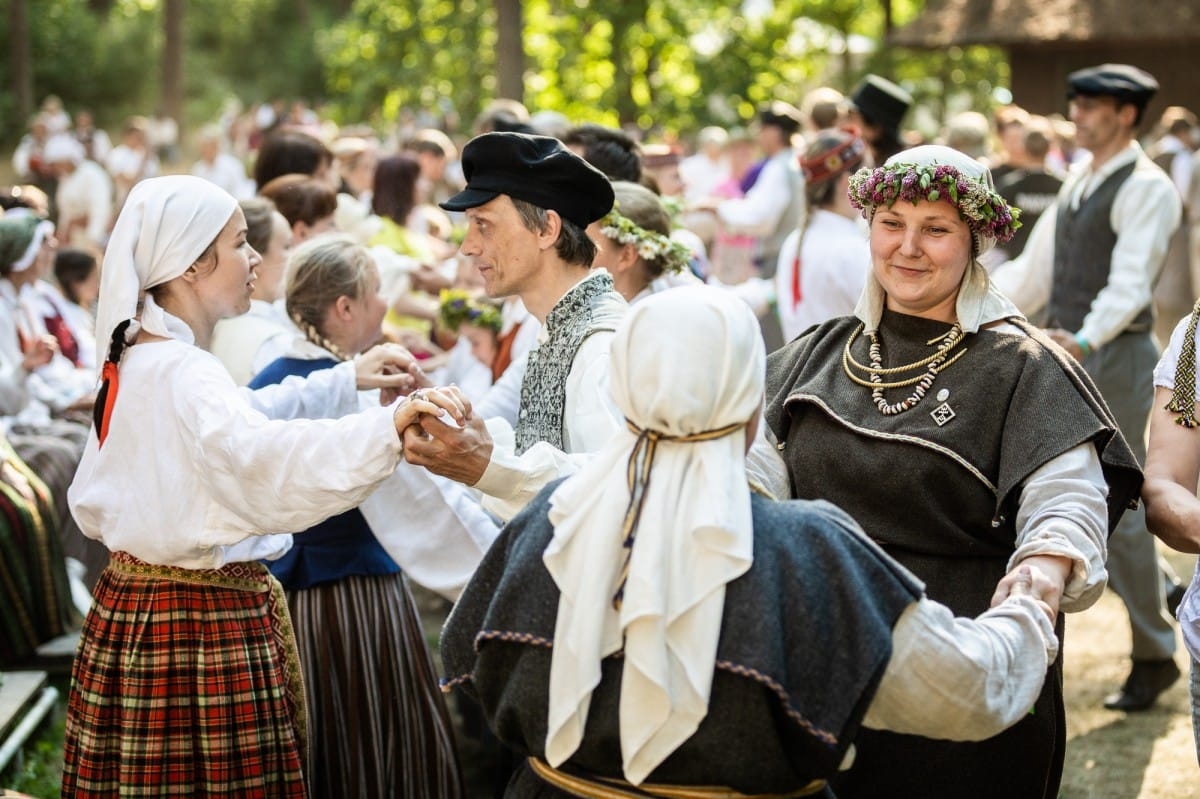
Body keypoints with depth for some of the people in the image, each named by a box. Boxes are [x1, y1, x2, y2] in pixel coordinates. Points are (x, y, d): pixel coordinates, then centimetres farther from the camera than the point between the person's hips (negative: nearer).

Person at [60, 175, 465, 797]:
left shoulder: (139, 359, 12)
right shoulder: (181, 373, -21)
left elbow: (237, 415, 30)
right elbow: (259, 454, -41)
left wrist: (344, 381, 31)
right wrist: (384, 427, -52)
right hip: (201, 625, -10)